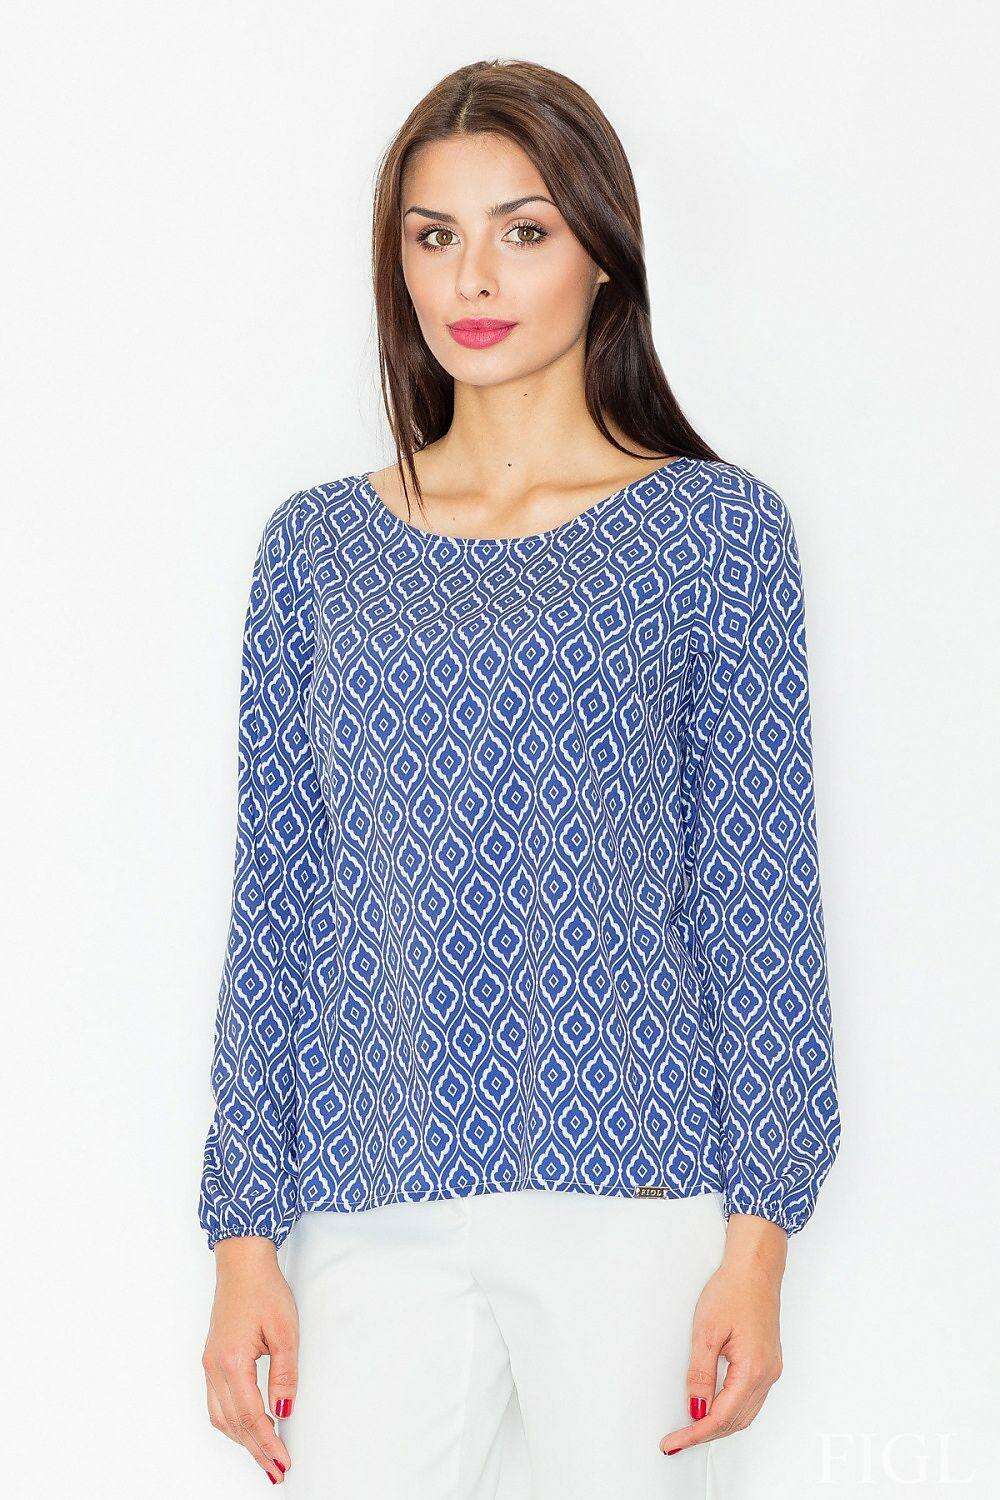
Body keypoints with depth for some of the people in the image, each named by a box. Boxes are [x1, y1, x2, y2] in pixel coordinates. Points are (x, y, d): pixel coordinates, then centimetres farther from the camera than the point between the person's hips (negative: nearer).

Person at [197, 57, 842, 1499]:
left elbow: (757, 890, 1)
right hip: (375, 1215, 2)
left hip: (633, 1198, -2)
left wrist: (759, 1230, -5)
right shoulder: (319, 545, 9)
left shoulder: (715, 527, 3)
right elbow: (276, 902, 9)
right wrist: (245, 1229, 5)